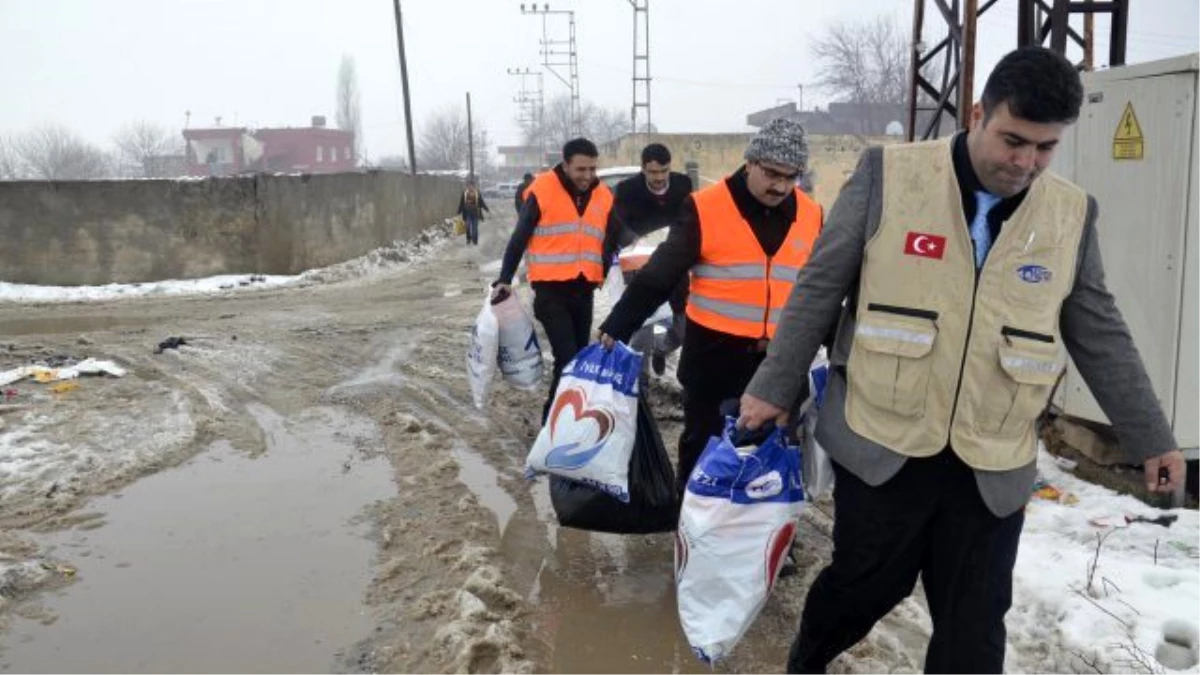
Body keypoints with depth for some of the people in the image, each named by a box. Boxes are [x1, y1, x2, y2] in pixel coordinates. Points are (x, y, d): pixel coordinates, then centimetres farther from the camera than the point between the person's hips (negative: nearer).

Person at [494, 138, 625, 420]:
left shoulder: (604, 196, 7)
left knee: (579, 356, 12)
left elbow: (611, 241, 18)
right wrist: (504, 279, -8)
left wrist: (604, 272, 6)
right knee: (567, 358, -12)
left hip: (584, 290, 5)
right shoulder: (543, 190, -8)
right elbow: (520, 237, -4)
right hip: (551, 289, -5)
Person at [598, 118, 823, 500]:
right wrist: (616, 328, -16)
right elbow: (659, 275, -12)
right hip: (714, 353, -3)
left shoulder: (810, 216, 3)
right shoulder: (706, 209, -11)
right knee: (702, 444, 11)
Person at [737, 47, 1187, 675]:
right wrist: (774, 386, 0)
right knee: (863, 584, 12)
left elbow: (1100, 336, 11)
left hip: (991, 466, 3)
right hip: (881, 445, -3)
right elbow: (819, 289, -3)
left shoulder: (1072, 215, 3)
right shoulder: (889, 175, -7)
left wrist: (1151, 438, 15)